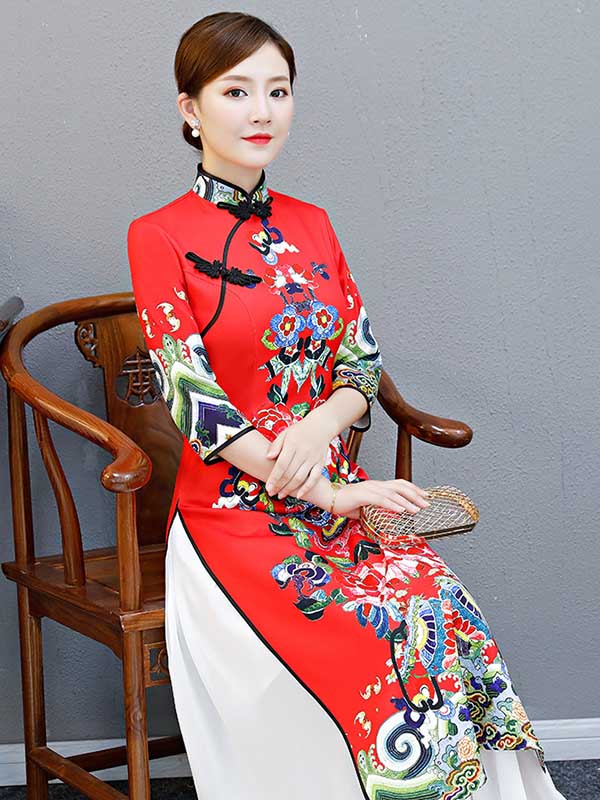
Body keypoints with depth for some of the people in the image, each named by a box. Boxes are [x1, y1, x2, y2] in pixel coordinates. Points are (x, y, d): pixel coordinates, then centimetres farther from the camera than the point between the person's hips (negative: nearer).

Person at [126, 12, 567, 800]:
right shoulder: (159, 237, -4)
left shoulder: (312, 226, 12)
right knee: (397, 630, -25)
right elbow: (195, 401, -11)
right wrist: (331, 494, -17)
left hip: (339, 494, 4)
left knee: (447, 609, -21)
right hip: (233, 511, -4)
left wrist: (321, 423, -15)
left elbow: (364, 362, 9)